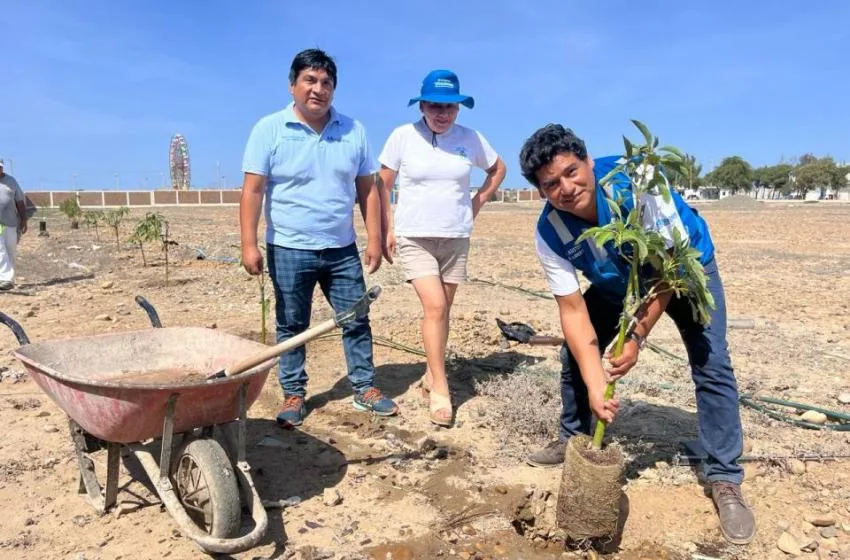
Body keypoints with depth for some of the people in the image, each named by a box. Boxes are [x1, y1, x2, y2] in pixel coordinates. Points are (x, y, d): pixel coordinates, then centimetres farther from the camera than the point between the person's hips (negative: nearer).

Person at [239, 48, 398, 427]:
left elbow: (367, 189, 6)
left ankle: (365, 388, 23)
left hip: (342, 249, 3)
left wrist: (375, 239, 2)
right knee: (291, 326, 9)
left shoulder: (353, 131, 4)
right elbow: (252, 190, -8)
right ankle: (293, 395, 23)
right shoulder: (269, 129, -5)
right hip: (289, 250, -2)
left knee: (357, 321, 8)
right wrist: (249, 244, -15)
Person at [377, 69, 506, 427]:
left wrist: (477, 204, 9)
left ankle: (431, 374, 28)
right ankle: (440, 391, -6)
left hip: (456, 239, 3)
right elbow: (383, 185, 3)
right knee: (435, 307, -15)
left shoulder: (470, 139, 1)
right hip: (413, 237, -3)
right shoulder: (403, 136, -5)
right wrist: (386, 229, -2)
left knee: (442, 309, 10)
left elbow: (498, 169, 18)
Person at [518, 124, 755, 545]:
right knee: (575, 351, -2)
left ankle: (725, 480, 0)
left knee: (711, 365, -13)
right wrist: (594, 384, -33)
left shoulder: (634, 179, -37)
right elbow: (573, 309, -24)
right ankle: (573, 441, 21)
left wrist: (637, 338, -31)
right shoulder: (550, 235, -27)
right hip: (618, 284, 3)